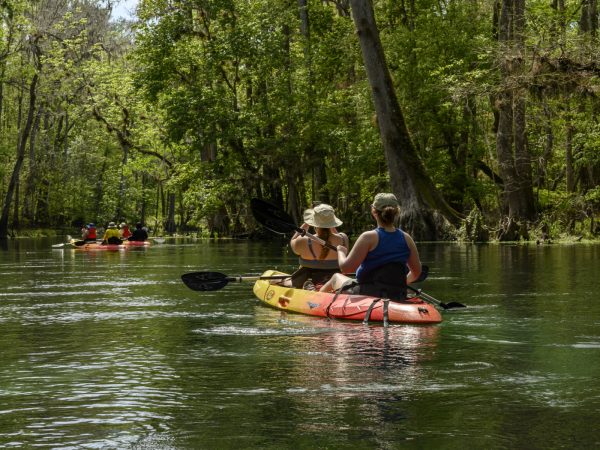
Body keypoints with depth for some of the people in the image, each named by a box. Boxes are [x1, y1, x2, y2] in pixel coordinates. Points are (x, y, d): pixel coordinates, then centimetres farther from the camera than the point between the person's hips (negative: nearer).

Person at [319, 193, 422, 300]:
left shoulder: (369, 237, -14)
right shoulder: (406, 238, 0)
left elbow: (346, 268, -16)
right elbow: (416, 272, 7)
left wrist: (341, 252, 5)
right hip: (398, 298, 5)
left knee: (336, 278, 25)